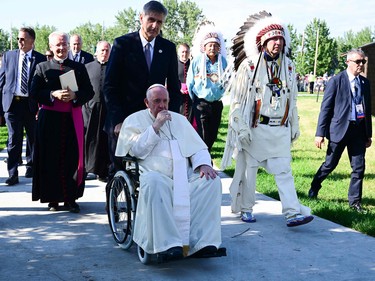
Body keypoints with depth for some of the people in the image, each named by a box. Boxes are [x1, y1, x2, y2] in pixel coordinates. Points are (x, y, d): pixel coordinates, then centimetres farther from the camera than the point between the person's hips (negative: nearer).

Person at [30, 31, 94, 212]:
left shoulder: (79, 68, 11)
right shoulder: (42, 68, 8)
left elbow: (89, 92, 5)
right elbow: (34, 93, 0)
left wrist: (74, 95, -13)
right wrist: (53, 94, -15)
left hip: (73, 119, 1)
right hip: (49, 119, -1)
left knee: (72, 158, -1)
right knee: (51, 158, 0)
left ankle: (70, 198, 6)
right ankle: (53, 198, 8)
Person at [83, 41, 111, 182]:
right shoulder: (88, 67, 12)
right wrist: (84, 104, 2)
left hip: (109, 108, -1)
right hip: (91, 106, 1)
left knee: (106, 140, 0)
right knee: (91, 138, 1)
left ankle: (104, 171, 4)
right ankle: (91, 169, 7)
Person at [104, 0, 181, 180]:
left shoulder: (168, 48, 6)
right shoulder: (122, 44, -3)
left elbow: (174, 87, 10)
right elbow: (110, 86, -4)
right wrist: (117, 121, -12)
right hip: (124, 120, -2)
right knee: (118, 171, 6)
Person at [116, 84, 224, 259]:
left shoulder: (179, 120, 26)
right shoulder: (135, 120, 14)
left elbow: (198, 147, 19)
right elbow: (136, 150, -1)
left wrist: (203, 164, -2)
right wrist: (156, 126, -5)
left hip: (185, 177, 4)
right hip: (156, 174, -4)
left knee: (212, 181, -24)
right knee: (154, 183, -40)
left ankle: (201, 240, -28)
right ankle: (167, 243, -41)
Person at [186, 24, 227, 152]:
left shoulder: (222, 61, 2)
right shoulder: (197, 60, -6)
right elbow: (190, 81, 1)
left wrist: (219, 94, 13)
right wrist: (195, 99, 6)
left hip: (216, 103, 3)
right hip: (201, 103, -3)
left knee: (213, 135, 10)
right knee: (203, 136, -6)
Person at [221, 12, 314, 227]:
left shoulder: (288, 66, 9)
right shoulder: (249, 65, -6)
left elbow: (292, 99, 16)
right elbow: (238, 99, -6)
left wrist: (295, 126, 16)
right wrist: (242, 128, -10)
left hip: (280, 129, 4)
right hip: (256, 128, -3)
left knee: (284, 170, -2)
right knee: (249, 169, 5)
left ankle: (293, 212, -7)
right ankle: (246, 209, 19)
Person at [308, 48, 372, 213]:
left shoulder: (365, 83, 10)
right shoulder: (336, 81, -5)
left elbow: (368, 109, 15)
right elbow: (325, 108, -6)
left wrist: (369, 134, 15)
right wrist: (320, 133, -9)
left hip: (359, 130, 4)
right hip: (340, 128, -4)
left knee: (359, 167, 3)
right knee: (330, 164, 5)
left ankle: (355, 201, 15)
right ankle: (314, 190, 28)